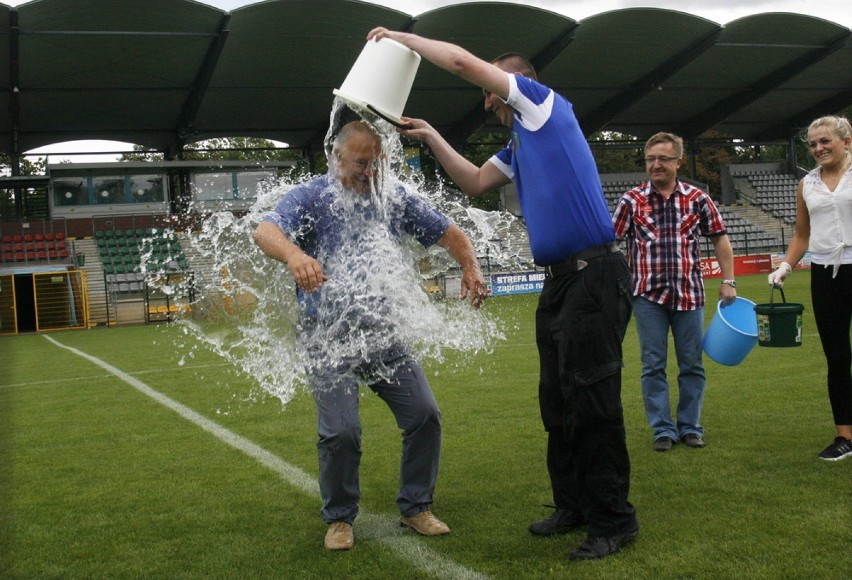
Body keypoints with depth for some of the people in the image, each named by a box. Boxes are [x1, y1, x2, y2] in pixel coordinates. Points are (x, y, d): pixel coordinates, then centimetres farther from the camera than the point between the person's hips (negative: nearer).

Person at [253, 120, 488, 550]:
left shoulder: (395, 199, 10)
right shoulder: (311, 198, -4)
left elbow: (449, 234, 14)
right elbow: (265, 231, -22)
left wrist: (470, 268, -7)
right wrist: (294, 254, -45)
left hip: (383, 334, 4)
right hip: (329, 338, -4)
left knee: (424, 415, 0)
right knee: (341, 431, -13)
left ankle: (416, 507, 21)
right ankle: (339, 518, 13)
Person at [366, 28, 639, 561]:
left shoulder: (544, 104, -1)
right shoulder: (518, 145, 22)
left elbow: (463, 62, -4)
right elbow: (476, 183, 31)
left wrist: (400, 37, 8)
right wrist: (432, 138, 24)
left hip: (595, 273, -10)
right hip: (559, 278, 10)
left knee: (593, 402, -7)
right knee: (557, 403, 12)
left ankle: (615, 520, 2)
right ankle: (574, 505, 23)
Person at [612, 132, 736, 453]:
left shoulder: (698, 198, 3)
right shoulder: (631, 200, 1)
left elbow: (720, 240, 9)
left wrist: (728, 281, 3)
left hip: (689, 293, 1)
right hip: (649, 294, -1)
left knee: (692, 364, 8)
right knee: (653, 365, 3)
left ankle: (690, 426, 22)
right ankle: (663, 429, 14)